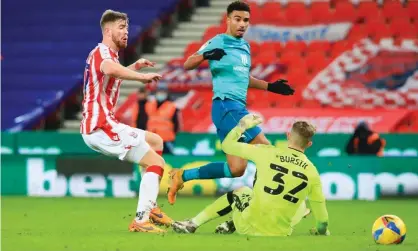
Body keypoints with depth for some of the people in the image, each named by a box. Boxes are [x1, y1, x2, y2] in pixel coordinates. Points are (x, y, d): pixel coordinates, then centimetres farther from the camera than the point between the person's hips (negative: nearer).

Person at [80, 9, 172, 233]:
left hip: (100, 125, 11)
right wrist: (143, 77, -35)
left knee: (156, 141, 25)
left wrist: (136, 66, 37)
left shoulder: (105, 54, 21)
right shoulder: (103, 52, -12)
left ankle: (150, 207, 15)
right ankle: (140, 221, -20)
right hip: (101, 126, -11)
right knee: (156, 163, -12)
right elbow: (110, 69, -41)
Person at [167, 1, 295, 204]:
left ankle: (182, 176, 12)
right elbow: (187, 65, -11)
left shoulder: (245, 46, 17)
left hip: (237, 108, 8)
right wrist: (206, 55, -31)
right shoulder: (217, 43, -6)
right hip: (226, 106, -8)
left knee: (235, 169, 3)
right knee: (265, 150, -15)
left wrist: (270, 86, 23)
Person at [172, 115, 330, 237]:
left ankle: (192, 225, 32)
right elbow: (321, 212, 4)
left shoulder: (267, 153, -8)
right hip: (279, 234, -1)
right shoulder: (311, 171, -4)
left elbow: (227, 145, 2)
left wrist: (243, 125, 19)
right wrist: (322, 231, 25)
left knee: (240, 192, 33)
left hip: (250, 227, 1)